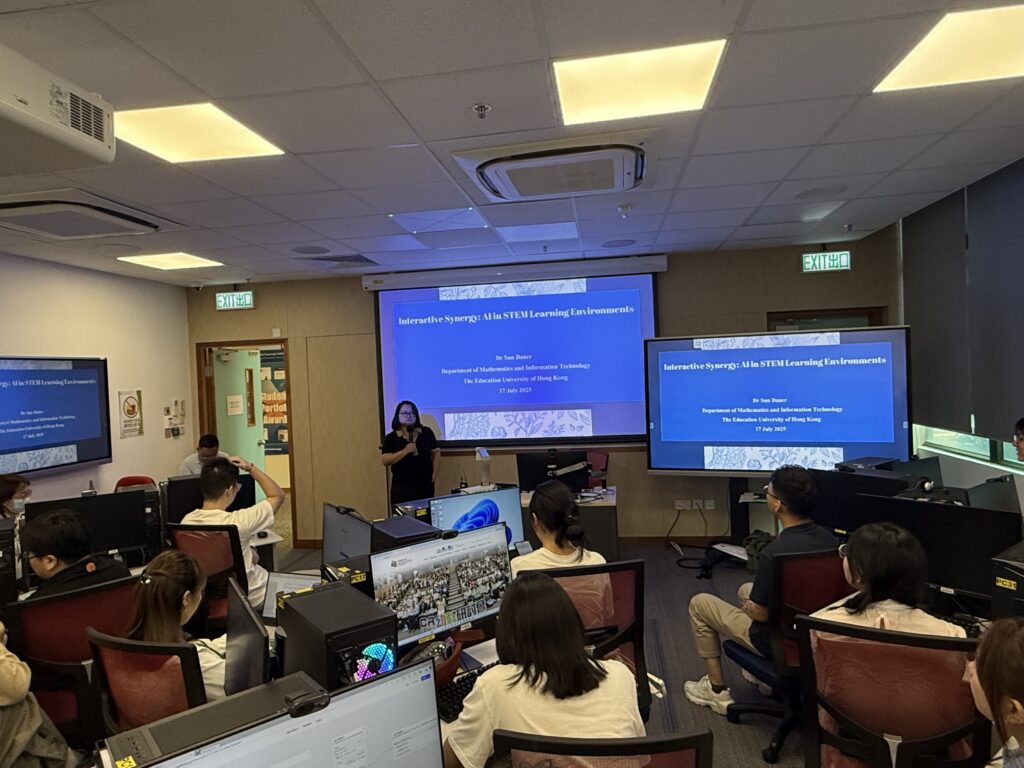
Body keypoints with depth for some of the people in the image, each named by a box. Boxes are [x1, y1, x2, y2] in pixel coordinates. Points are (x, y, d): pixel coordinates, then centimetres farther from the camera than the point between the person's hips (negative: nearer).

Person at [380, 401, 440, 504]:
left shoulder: (427, 432, 4)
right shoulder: (391, 438, -1)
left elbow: (436, 453, 10)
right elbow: (385, 461, -9)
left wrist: (434, 475, 2)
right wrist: (405, 451, -19)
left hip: (426, 485, 2)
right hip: (402, 488, -2)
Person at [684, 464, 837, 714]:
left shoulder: (773, 553, -32)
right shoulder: (829, 540, -10)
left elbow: (760, 612, -20)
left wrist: (748, 607, 3)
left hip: (781, 644, -7)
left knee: (699, 603, 9)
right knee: (746, 589, 30)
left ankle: (716, 689, 18)